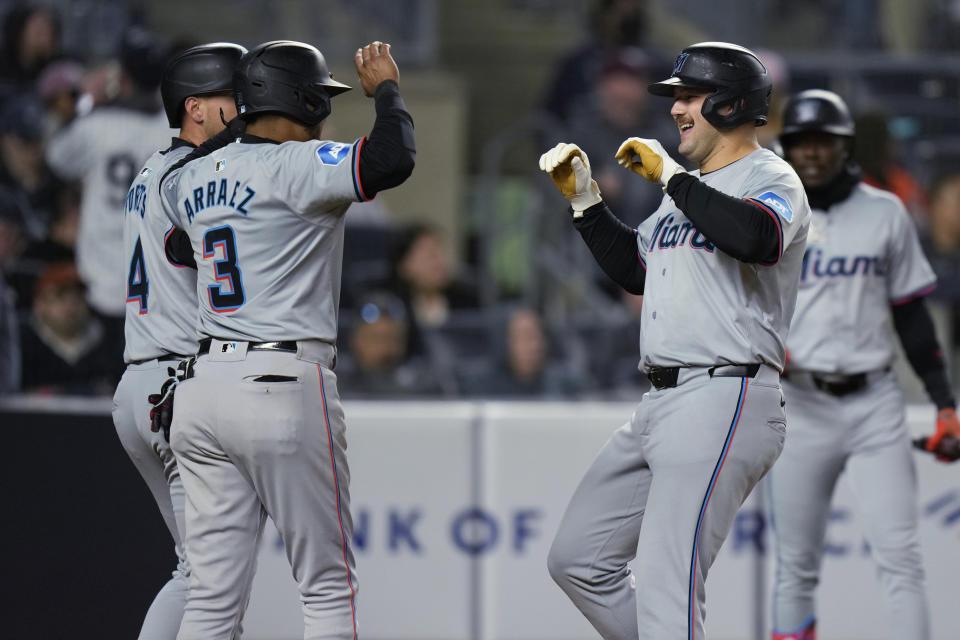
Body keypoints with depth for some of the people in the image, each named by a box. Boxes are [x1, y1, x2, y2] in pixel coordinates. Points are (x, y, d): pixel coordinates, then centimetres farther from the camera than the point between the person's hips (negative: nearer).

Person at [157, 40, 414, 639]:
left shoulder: (191, 178, 13)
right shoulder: (296, 165, -10)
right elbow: (393, 159, -25)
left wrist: (241, 125, 32)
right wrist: (387, 89, -6)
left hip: (203, 387, 7)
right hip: (286, 387, -7)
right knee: (329, 587, 2)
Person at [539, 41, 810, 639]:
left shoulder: (769, 178, -7)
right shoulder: (691, 189, 22)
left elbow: (756, 238, -30)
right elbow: (634, 269, 32)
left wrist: (671, 175, -19)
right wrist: (584, 198, 21)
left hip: (724, 406, -10)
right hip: (662, 405, 10)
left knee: (666, 586, -19)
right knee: (578, 557, 11)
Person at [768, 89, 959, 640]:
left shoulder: (885, 212, 8)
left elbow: (912, 314, 11)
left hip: (875, 403, 0)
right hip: (801, 406, 0)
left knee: (900, 554, -9)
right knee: (797, 565, 2)